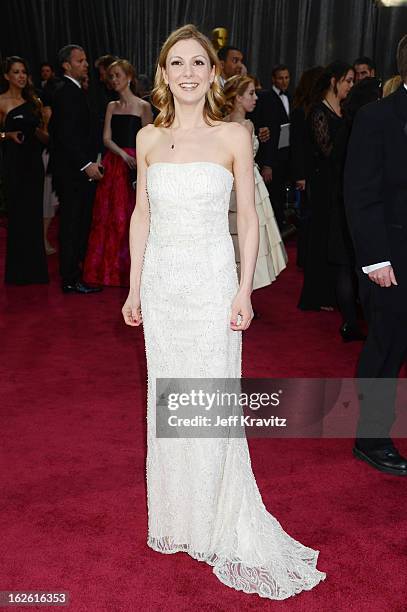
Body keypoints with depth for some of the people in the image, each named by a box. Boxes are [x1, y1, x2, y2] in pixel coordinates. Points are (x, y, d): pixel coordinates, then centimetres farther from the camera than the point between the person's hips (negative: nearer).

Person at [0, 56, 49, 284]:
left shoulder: (34, 101, 13)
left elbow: (45, 137, 14)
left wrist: (40, 132, -7)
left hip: (34, 162, 4)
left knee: (34, 213, 5)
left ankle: (35, 269, 15)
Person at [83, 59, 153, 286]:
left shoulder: (143, 106, 0)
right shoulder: (112, 106, 14)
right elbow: (106, 139, 5)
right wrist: (123, 154, -13)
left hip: (134, 167, -5)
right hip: (112, 165, 5)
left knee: (131, 217, -3)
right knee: (108, 216, 5)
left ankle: (131, 271, 8)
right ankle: (110, 269, 15)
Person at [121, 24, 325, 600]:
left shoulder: (234, 136, -4)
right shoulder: (148, 138, 5)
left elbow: (248, 219, -2)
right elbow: (141, 216, 9)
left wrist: (244, 291, -7)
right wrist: (135, 288, 7)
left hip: (212, 281, -3)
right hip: (161, 282, 4)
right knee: (166, 398, 12)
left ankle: (221, 522, 23)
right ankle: (176, 514, 32)